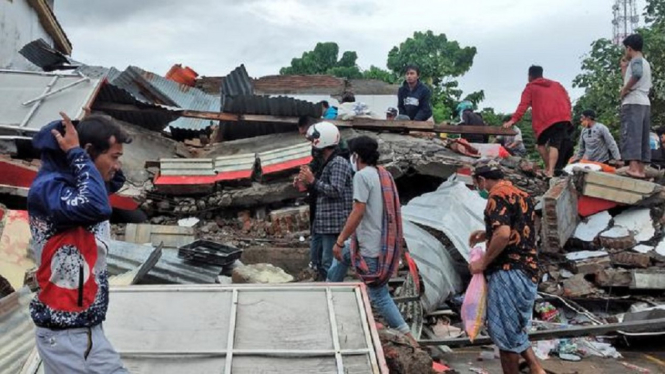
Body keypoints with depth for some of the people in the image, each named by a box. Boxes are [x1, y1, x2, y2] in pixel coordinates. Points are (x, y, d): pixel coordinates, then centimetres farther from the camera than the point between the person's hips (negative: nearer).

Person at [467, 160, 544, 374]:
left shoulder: (498, 196, -13)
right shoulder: (521, 195, 15)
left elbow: (503, 234, -26)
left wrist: (483, 263, -15)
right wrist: (488, 234, 26)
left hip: (508, 271, -9)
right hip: (527, 270, 9)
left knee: (504, 331, 1)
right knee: (513, 328, 20)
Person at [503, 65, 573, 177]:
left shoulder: (531, 87, 12)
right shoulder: (557, 84, 26)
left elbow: (523, 105, -2)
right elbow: (567, 100, 20)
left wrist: (513, 120, -9)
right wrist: (567, 116, 24)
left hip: (545, 120, -3)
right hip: (563, 117, 3)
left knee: (541, 143, 17)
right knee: (555, 144, -4)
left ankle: (548, 168, 13)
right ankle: (551, 171, -20)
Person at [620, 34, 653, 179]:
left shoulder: (636, 60, -5)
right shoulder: (646, 63, 23)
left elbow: (637, 74, -27)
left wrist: (624, 89, -15)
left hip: (633, 102, -9)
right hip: (645, 103, 9)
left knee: (631, 135, -15)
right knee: (643, 137, 5)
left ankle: (634, 168, -25)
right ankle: (641, 170, 2)